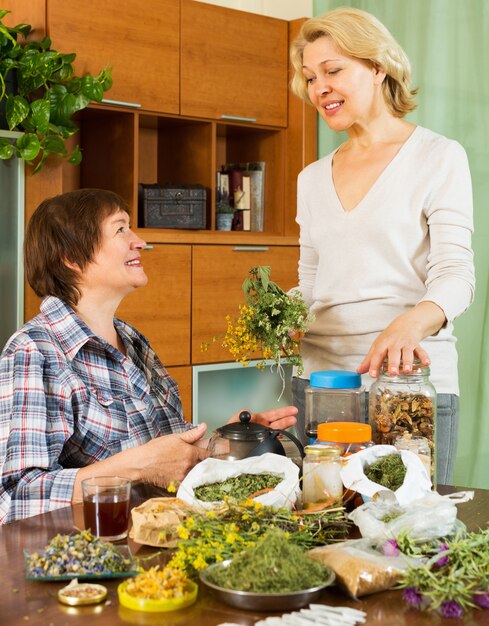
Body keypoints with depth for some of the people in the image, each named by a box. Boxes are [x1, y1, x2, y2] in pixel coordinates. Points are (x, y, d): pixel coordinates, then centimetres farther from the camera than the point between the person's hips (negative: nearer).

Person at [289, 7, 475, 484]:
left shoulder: (437, 158, 0)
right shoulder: (312, 179, 16)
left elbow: (455, 273, -11)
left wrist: (408, 324, -31)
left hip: (409, 383, -4)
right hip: (317, 383, 5)